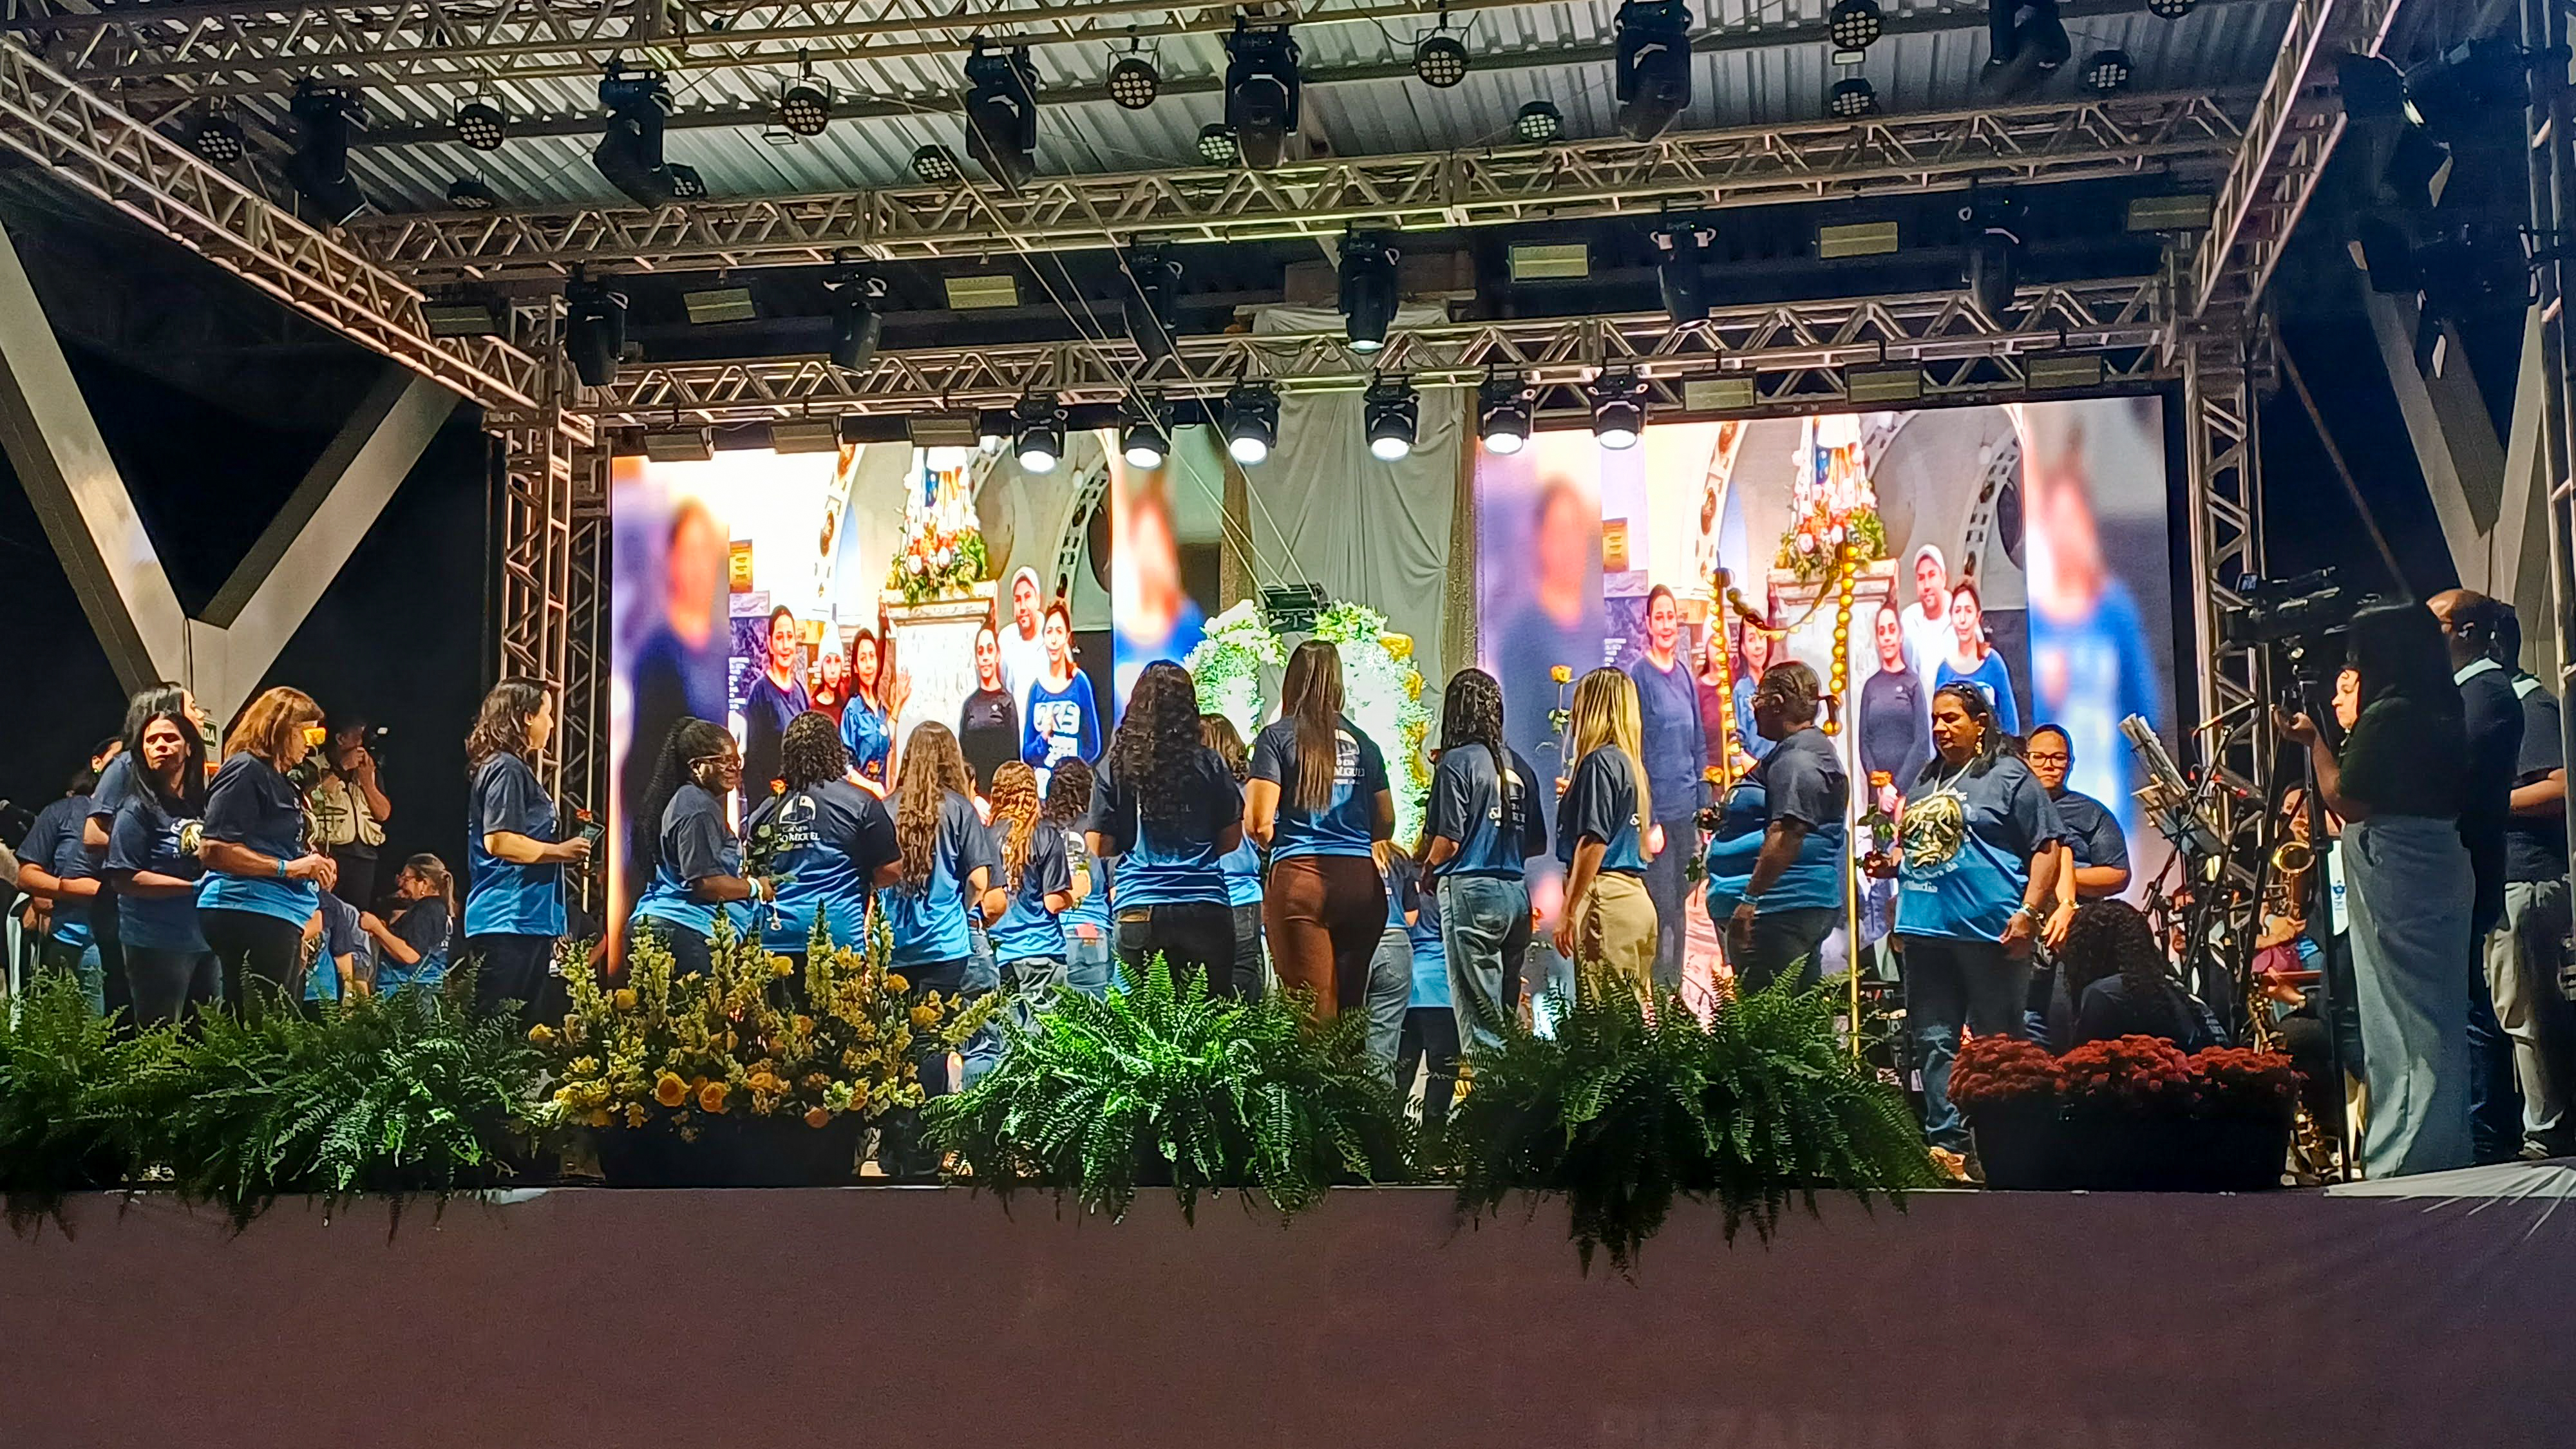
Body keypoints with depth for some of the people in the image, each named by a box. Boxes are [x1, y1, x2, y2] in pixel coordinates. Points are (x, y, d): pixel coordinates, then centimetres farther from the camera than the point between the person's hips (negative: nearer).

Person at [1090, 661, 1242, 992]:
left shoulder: (1115, 767, 0)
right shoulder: (1209, 765, 1)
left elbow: (1099, 847, 2)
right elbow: (1231, 839, 6)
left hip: (1139, 909, 0)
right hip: (1204, 907, 0)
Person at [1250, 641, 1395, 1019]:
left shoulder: (1277, 738, 0)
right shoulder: (1363, 743, 13)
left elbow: (1259, 823, -6)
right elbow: (1386, 823, 16)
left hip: (1300, 877, -4)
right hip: (1360, 879, 4)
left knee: (1314, 1008, -6)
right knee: (1352, 1006, 8)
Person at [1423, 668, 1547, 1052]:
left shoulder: (1458, 762, -7)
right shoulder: (1520, 766, 11)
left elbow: (1448, 840, -12)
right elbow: (1537, 844, 15)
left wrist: (1427, 870, 6)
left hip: (1471, 891, -6)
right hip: (1516, 893, 6)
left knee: (1479, 1019, -5)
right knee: (1509, 1013, 11)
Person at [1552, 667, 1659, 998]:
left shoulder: (1598, 762, -9)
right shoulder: (1632, 764, 17)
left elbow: (1593, 843, -16)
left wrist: (1568, 912, -16)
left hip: (1605, 898, -9)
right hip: (1637, 897, 9)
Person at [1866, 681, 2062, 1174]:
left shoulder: (2010, 776, -1)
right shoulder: (1924, 782, 20)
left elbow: (2046, 847, -6)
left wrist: (2028, 914, -15)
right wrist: (1889, 864, 9)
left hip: (1990, 929, -7)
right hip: (1925, 929, 7)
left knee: (1996, 1043, -2)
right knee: (1934, 1041, 4)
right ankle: (1946, 1143, 7)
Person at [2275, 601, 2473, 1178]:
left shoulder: (2387, 717, -14)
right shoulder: (2442, 714, 13)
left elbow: (2347, 801, -13)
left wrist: (2313, 741, -2)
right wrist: (2326, 743, 20)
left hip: (2397, 876, -9)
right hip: (2442, 868, 9)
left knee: (2400, 1020, -6)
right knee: (2439, 1016, 11)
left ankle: (2401, 1162, -4)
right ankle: (2447, 1152, 16)